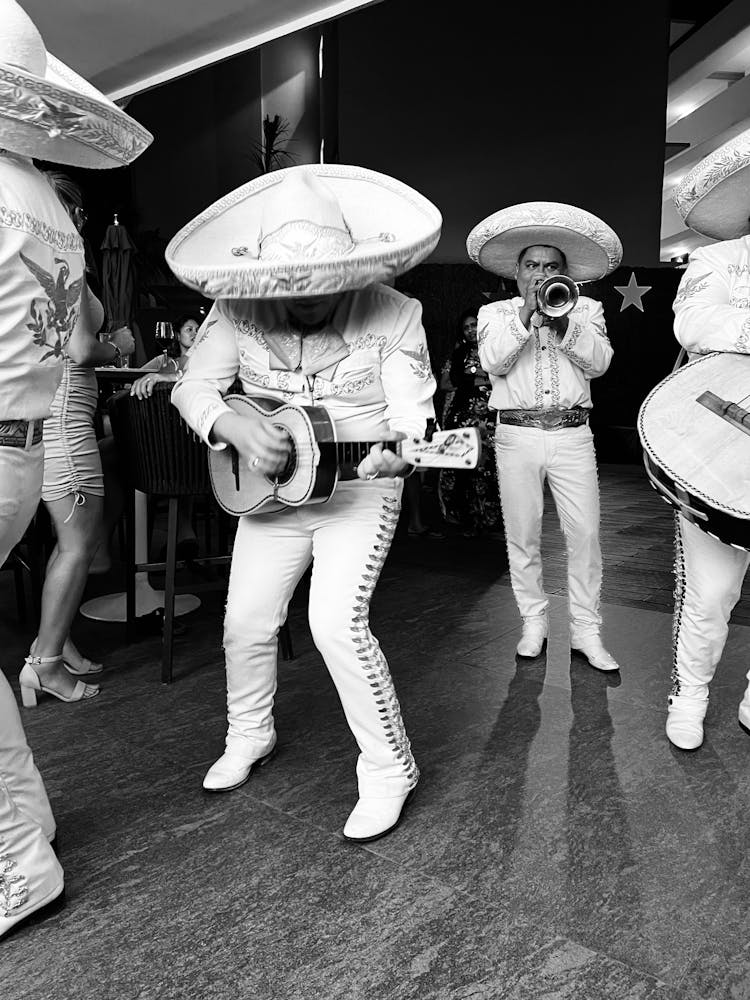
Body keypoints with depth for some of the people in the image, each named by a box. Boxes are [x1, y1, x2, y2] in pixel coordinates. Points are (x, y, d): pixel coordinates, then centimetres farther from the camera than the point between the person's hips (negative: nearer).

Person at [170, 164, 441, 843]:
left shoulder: (393, 314, -15)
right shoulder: (239, 308, -9)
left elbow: (411, 409, -15)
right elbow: (195, 385, -4)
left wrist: (397, 453, -39)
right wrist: (235, 427, -25)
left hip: (359, 488, -4)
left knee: (337, 623, -19)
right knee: (246, 622, 10)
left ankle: (390, 769, 2)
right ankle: (249, 736, 38)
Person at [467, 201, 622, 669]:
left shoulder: (586, 308, 14)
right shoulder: (496, 312, 12)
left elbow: (599, 361, -2)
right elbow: (493, 361, -7)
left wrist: (563, 323, -14)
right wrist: (526, 316, -15)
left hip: (572, 436, 0)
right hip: (517, 435, 0)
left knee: (586, 534, -4)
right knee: (522, 535, 4)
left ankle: (586, 630, 7)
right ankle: (534, 621, 19)